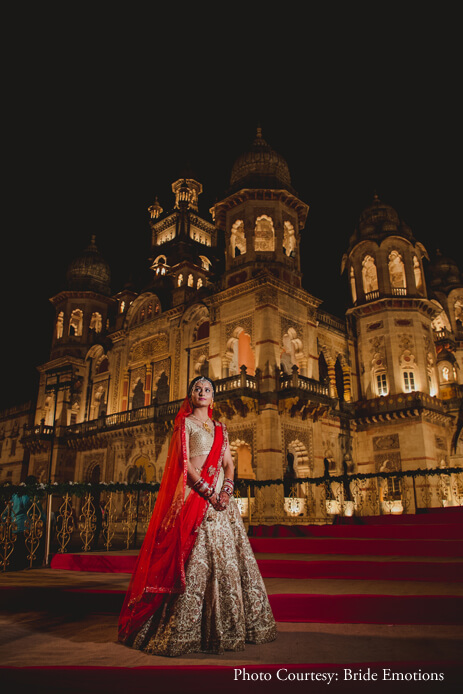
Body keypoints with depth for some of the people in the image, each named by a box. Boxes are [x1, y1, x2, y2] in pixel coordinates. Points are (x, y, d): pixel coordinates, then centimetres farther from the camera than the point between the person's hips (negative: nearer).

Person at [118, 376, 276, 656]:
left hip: (220, 496, 6)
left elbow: (229, 464, 13)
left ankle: (228, 626, 17)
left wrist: (226, 489, -6)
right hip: (194, 494, -6)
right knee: (195, 558, -10)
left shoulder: (220, 428, 18)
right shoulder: (185, 423, 2)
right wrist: (207, 491, -15)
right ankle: (183, 630, -1)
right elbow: (185, 463, -8)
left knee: (228, 556, 5)